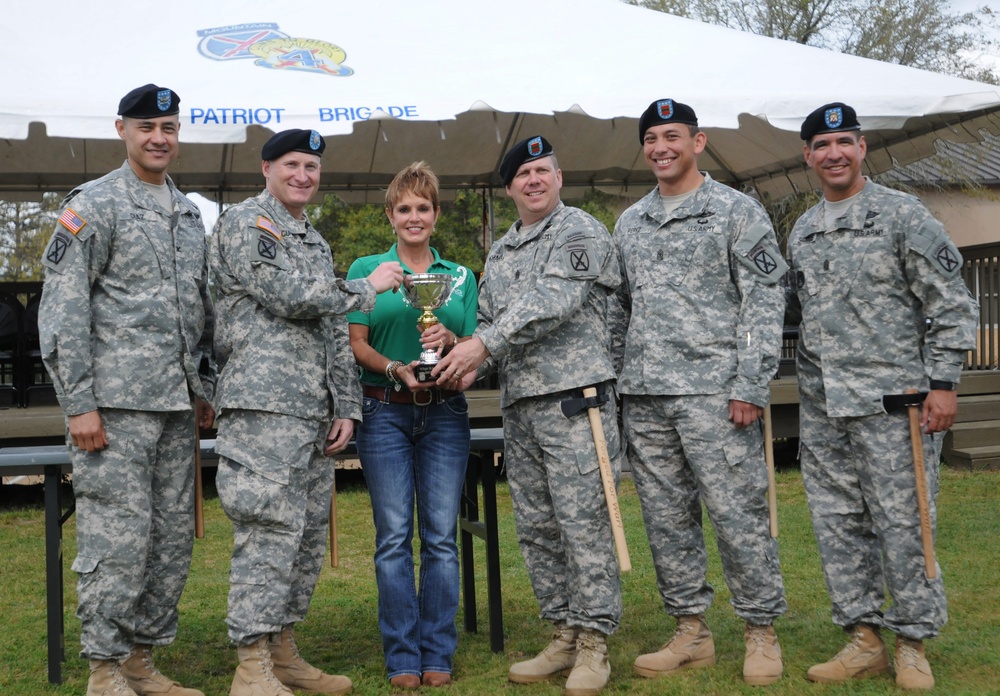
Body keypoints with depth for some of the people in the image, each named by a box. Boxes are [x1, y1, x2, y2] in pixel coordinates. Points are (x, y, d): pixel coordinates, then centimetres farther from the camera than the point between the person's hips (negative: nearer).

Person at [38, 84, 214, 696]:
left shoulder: (190, 212, 18)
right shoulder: (94, 204, -4)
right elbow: (62, 310, -9)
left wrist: (205, 387, 17)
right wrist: (79, 404, -14)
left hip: (179, 405, 7)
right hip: (117, 402, -7)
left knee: (173, 536, 9)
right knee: (117, 535, -5)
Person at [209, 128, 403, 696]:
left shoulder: (316, 242, 23)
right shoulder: (245, 222, -2)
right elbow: (285, 293, -15)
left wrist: (347, 407, 13)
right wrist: (368, 287, -5)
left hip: (315, 414, 9)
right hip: (263, 407, -8)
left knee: (309, 533, 10)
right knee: (270, 532, -11)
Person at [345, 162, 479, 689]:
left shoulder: (462, 278, 13)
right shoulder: (367, 269, 7)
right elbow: (356, 343, 1)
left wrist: (449, 341, -12)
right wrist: (397, 369, -17)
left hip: (444, 413, 2)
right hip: (385, 412, -2)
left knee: (441, 535, 1)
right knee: (394, 536, -2)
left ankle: (438, 653, 10)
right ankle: (402, 655, 6)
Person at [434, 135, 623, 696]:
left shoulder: (580, 231, -3)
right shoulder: (499, 254, 21)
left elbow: (552, 302, -17)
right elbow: (490, 321, 22)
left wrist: (483, 343, -22)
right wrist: (474, 364, 0)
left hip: (574, 400, -7)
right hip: (519, 408, 8)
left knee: (584, 523, -6)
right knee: (537, 528, 10)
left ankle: (594, 644, 3)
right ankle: (565, 635, 21)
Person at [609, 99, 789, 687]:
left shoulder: (738, 211, 0)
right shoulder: (629, 223, 17)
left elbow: (764, 302, -6)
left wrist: (750, 387, -14)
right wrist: (614, 383, 12)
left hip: (714, 391, -6)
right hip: (643, 397, 6)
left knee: (738, 513, -4)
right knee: (667, 519, 9)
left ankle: (762, 632, 10)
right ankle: (692, 632, 20)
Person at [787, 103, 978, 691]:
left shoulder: (902, 215, -3)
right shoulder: (802, 233, 15)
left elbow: (951, 305, -5)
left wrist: (943, 383, -10)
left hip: (893, 400, -6)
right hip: (822, 409, 6)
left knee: (902, 523, -1)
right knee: (837, 524, 8)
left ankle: (913, 643, 13)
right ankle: (866, 639, 20)